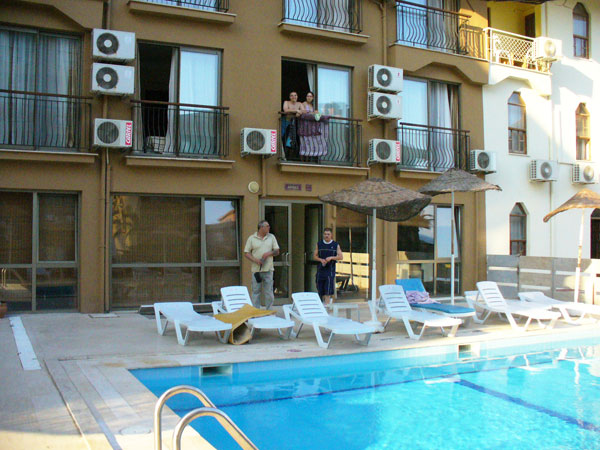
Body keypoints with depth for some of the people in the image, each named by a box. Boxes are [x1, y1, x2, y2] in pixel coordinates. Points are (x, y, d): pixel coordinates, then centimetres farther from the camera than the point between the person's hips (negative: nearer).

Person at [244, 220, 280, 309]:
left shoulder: (271, 237, 10)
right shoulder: (251, 238, 2)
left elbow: (277, 251, 10)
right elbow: (246, 253, 1)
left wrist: (269, 253, -9)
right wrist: (255, 260, -14)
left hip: (268, 269, 2)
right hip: (256, 269, -2)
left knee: (269, 292, 4)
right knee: (256, 291, 2)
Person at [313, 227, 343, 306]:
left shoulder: (336, 245, 3)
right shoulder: (319, 244, 8)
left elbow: (341, 257, -2)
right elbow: (315, 256, 8)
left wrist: (331, 258, -16)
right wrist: (321, 260, -11)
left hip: (330, 269, -3)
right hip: (320, 269, 3)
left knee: (328, 289, -10)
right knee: (320, 288, 6)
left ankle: (327, 303, -5)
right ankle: (329, 299, 29)